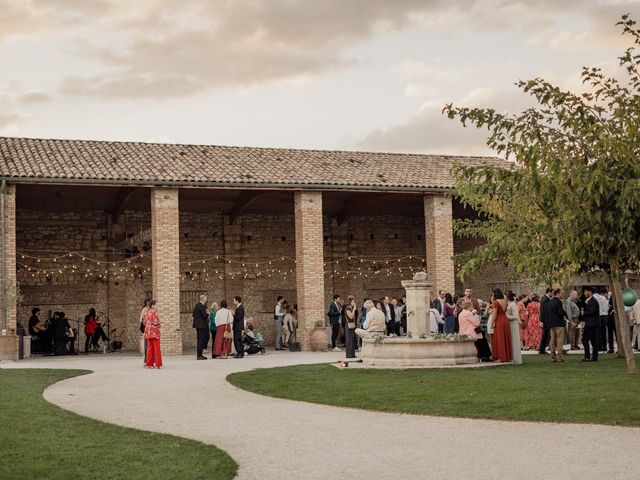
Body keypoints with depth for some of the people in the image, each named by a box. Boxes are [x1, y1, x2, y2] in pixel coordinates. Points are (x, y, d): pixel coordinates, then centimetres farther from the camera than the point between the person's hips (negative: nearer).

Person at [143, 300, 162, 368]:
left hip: (148, 332, 8)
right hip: (154, 332, -8)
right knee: (157, 348, -2)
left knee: (150, 348, 11)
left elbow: (144, 322, 15)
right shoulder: (154, 312, -13)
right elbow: (156, 322, -18)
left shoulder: (146, 312, 11)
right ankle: (158, 364, -3)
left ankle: (149, 364, 11)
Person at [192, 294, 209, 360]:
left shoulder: (196, 305, 12)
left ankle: (199, 354, 21)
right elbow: (204, 315, -21)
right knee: (201, 340, -6)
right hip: (201, 325, -10)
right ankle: (199, 356, -7)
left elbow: (194, 315, 17)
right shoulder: (202, 306, -16)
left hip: (197, 324, 10)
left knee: (199, 340, 15)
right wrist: (208, 314, -1)